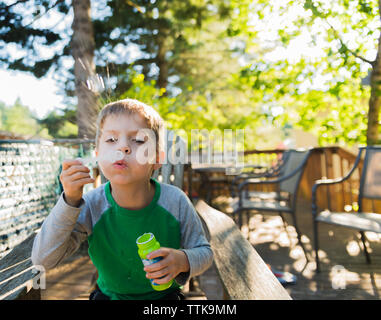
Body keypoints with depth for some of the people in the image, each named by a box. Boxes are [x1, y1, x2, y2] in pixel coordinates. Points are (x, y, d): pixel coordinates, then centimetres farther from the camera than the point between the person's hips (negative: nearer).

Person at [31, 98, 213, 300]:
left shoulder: (175, 201, -20)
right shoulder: (92, 205, -18)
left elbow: (204, 252, -7)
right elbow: (42, 260, -20)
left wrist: (182, 261, -30)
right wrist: (69, 201, -30)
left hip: (164, 294, -1)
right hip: (109, 294, 2)